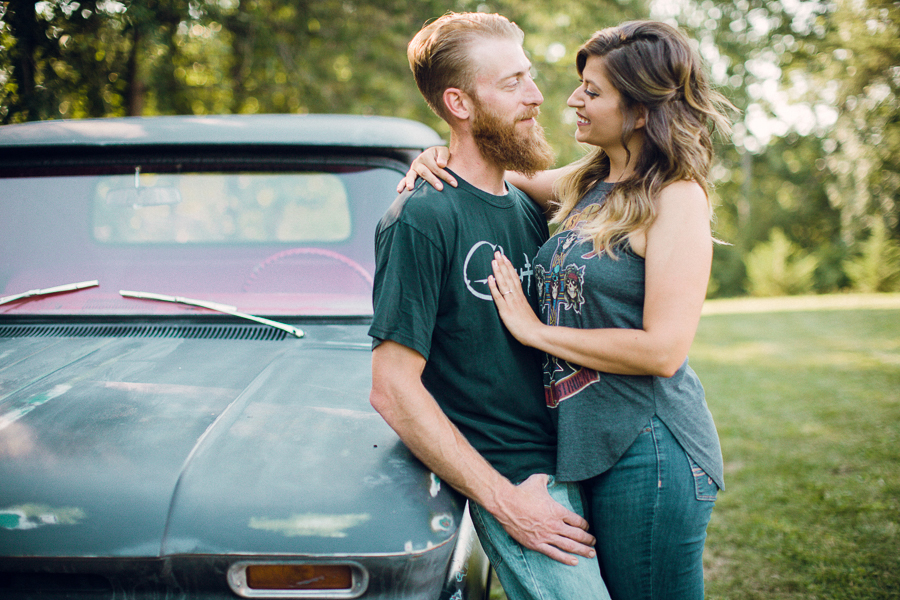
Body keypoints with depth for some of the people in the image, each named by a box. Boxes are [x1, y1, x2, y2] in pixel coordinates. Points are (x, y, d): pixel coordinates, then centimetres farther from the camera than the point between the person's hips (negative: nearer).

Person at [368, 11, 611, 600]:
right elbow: (393, 389, -18)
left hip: (573, 461, 8)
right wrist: (503, 500, -18)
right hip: (515, 481, -7)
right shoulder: (421, 219, -14)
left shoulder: (528, 209, 11)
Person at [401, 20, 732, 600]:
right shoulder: (589, 182, 8)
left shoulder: (677, 198, -14)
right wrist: (442, 158, 2)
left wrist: (535, 329, -13)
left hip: (649, 450, -8)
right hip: (585, 442, 8)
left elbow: (663, 350, -22)